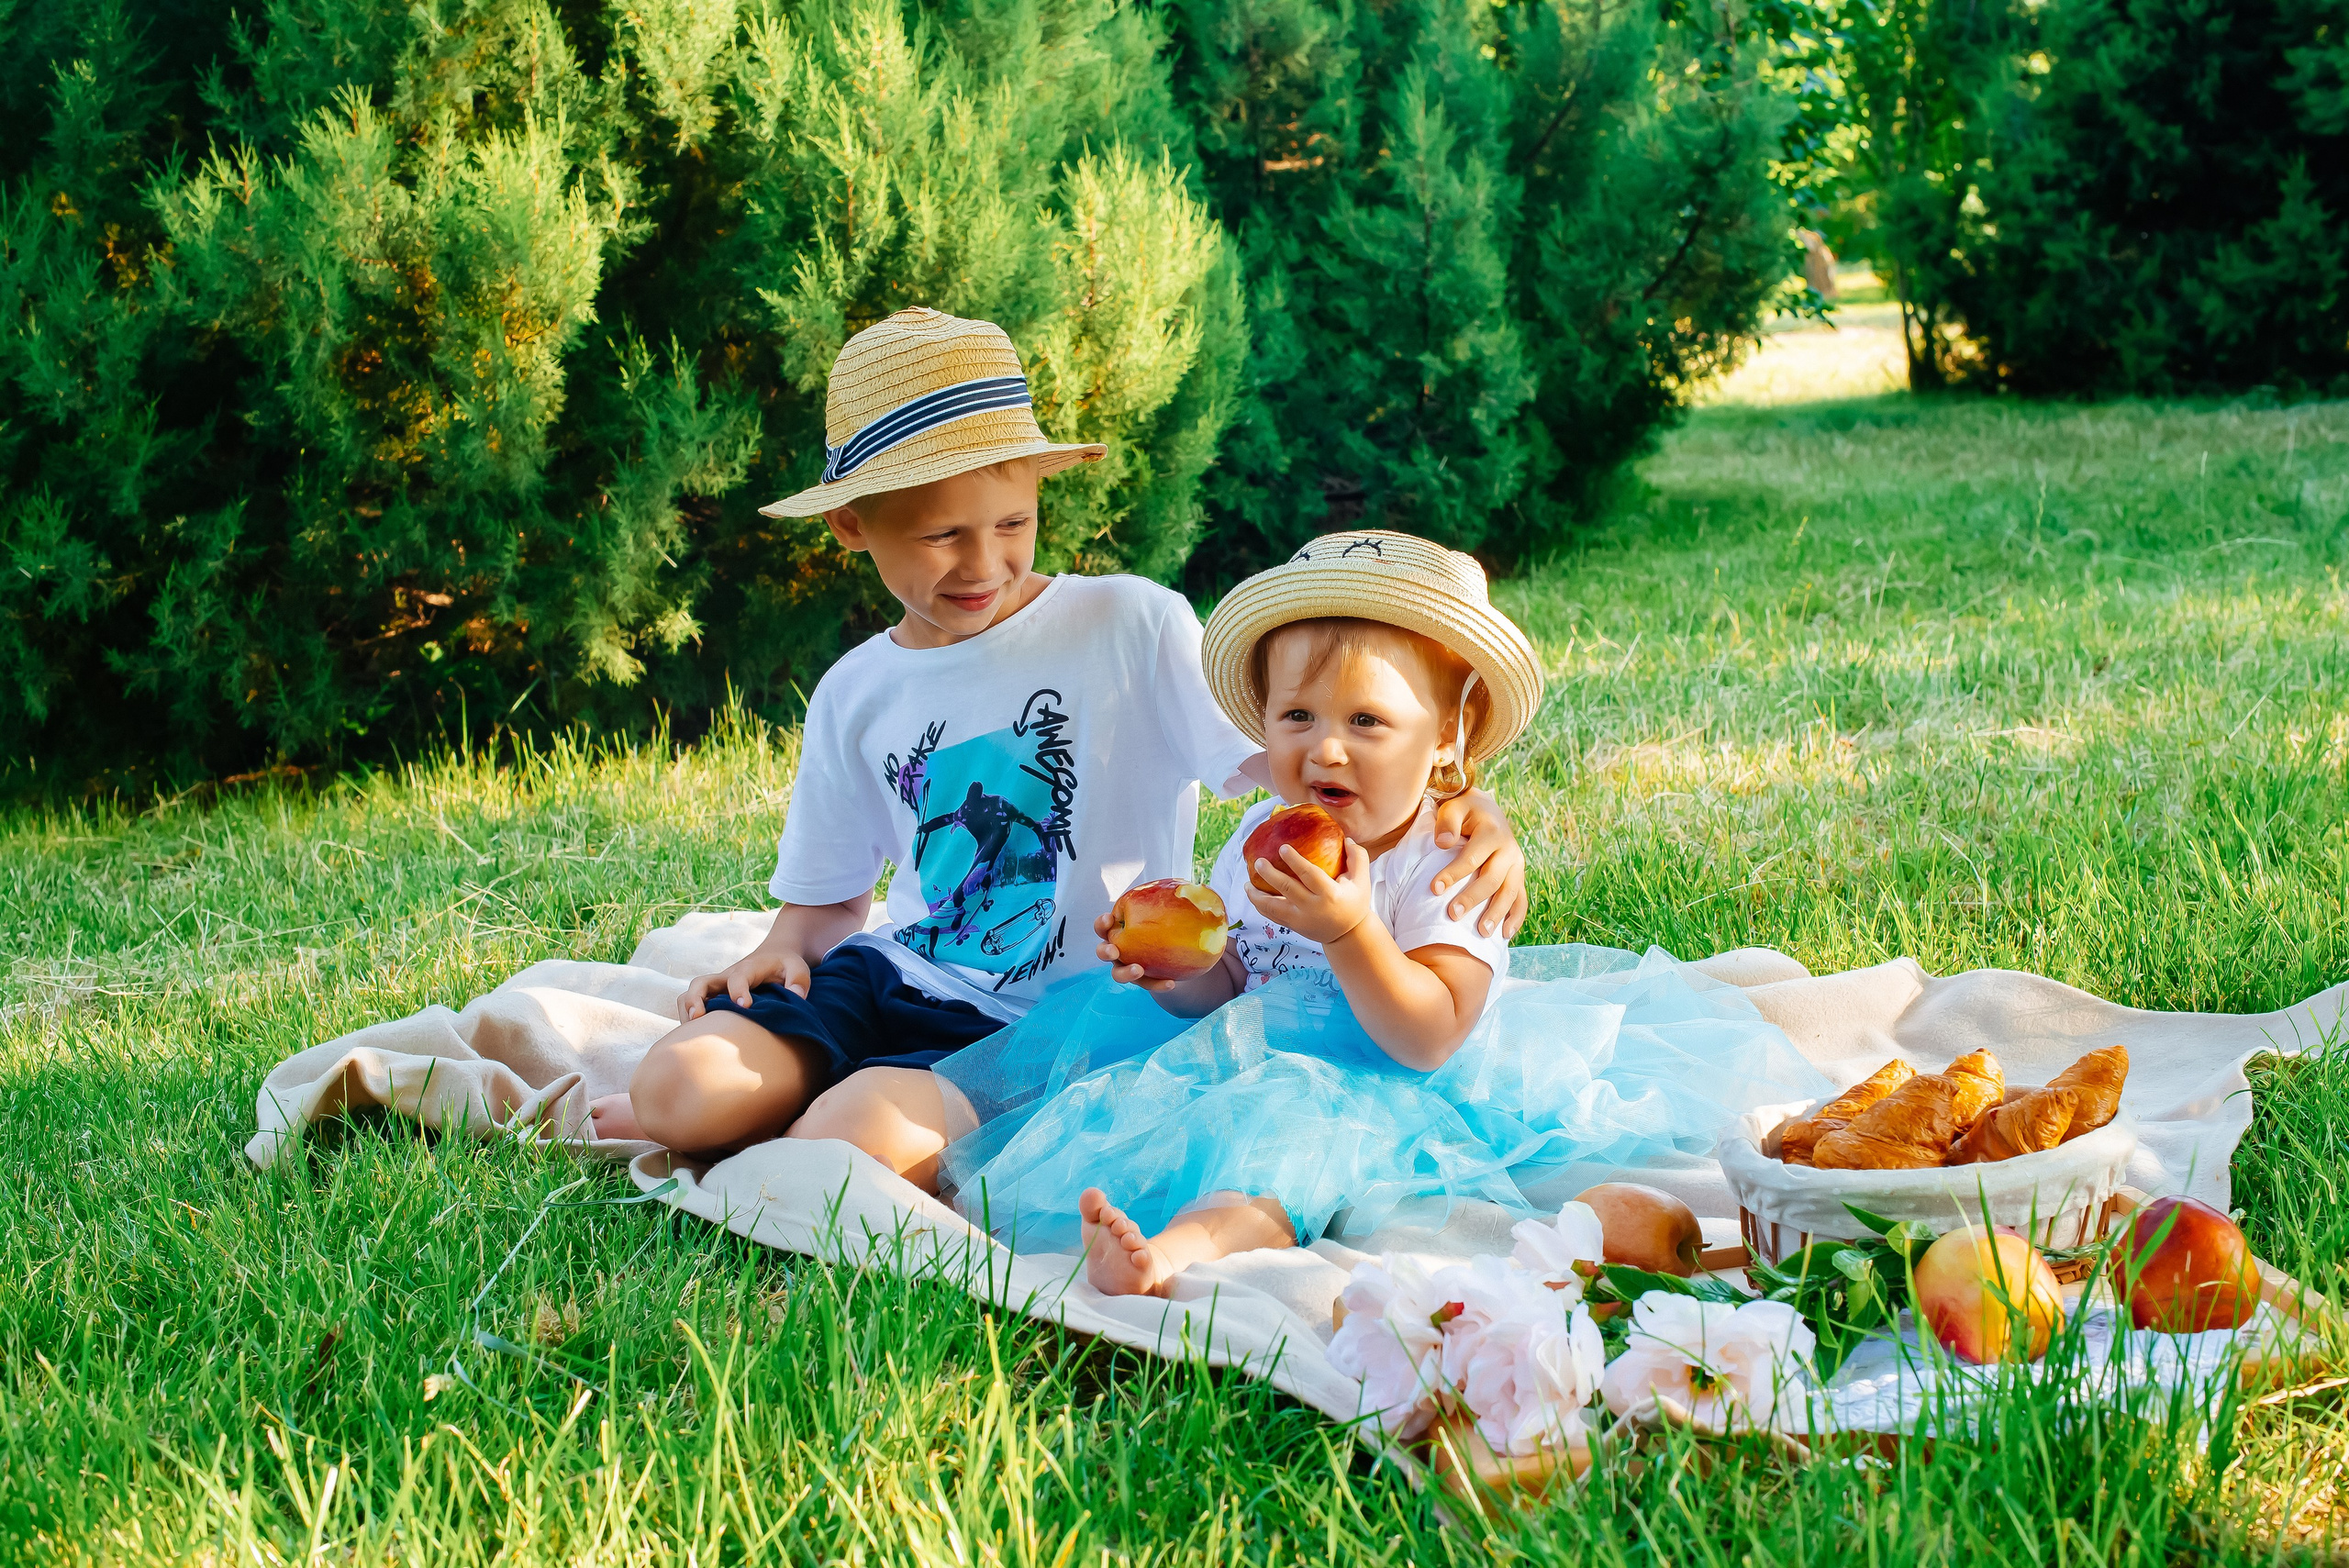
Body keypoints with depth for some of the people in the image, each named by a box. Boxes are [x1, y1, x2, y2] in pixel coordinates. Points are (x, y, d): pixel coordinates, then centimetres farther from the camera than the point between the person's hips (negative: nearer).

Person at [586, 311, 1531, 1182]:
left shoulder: (1133, 629, -5)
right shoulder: (854, 698, 10)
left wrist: (1463, 810, -30)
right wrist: (783, 952, -2)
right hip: (895, 978, 5)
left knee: (856, 1136, -30)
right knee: (679, 1084, -20)